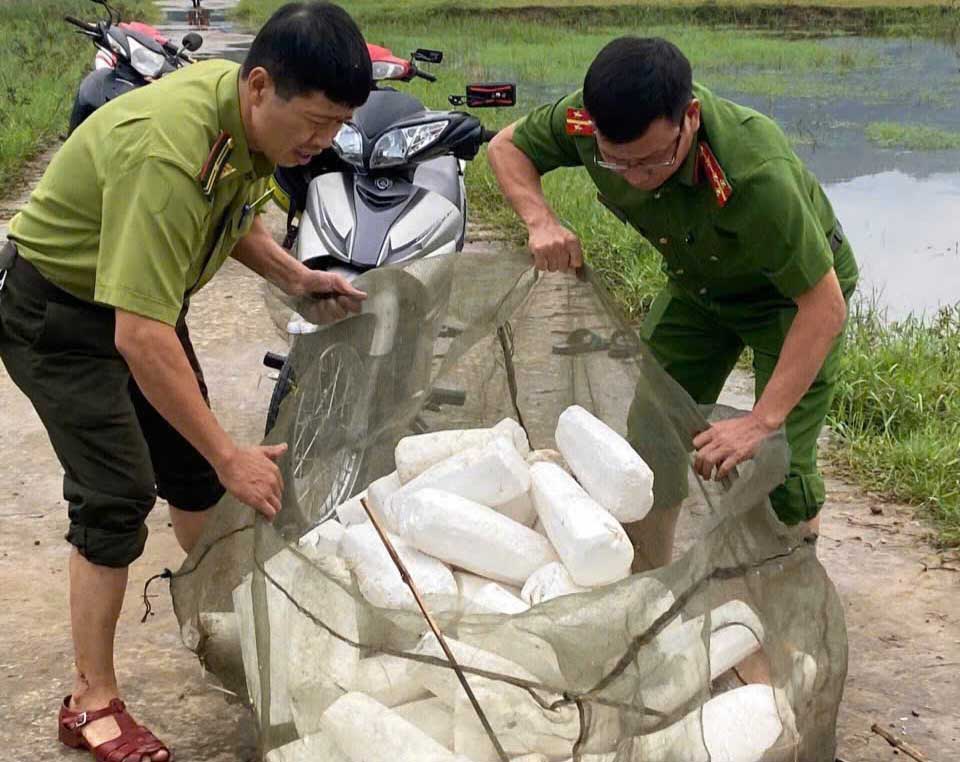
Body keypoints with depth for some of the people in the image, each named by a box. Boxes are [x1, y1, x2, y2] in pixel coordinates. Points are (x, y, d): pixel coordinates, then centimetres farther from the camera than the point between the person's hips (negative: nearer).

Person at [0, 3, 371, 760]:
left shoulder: (255, 119, -11)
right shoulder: (167, 153, -38)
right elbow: (139, 337, -40)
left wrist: (296, 276, -4)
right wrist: (230, 456, -34)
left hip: (142, 296, 8)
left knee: (191, 464, 15)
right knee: (118, 494, -12)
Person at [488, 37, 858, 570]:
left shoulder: (754, 174, -44)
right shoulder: (586, 123, -29)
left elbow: (825, 306, -37)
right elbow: (508, 146, -6)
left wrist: (762, 422, -42)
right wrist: (541, 221, -27)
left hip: (795, 290, -5)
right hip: (697, 283, 5)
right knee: (649, 444, 3)